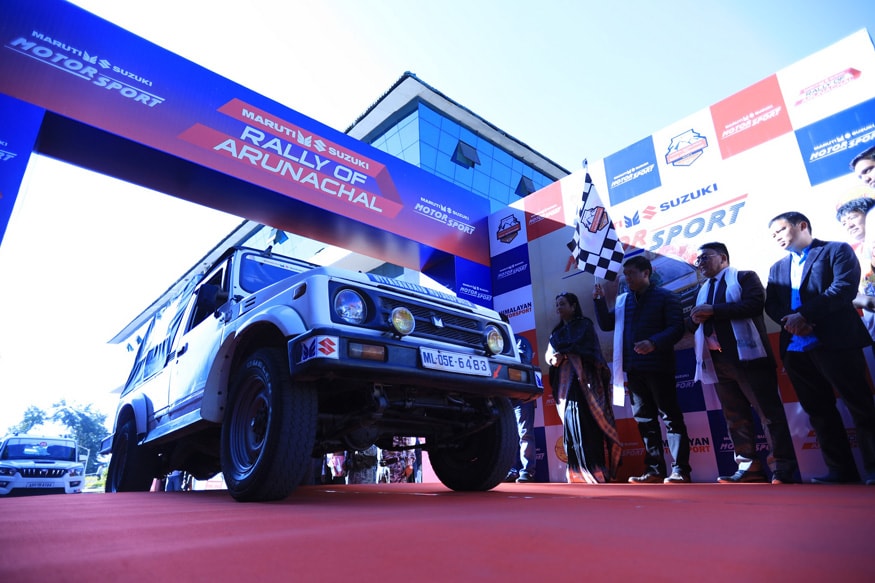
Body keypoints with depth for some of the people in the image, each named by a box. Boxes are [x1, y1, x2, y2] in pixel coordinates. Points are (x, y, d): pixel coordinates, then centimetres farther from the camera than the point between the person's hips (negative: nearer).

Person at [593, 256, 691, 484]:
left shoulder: (665, 296, 0)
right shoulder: (623, 300, 16)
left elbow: (677, 328, -9)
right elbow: (606, 324, 13)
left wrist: (654, 343, -25)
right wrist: (599, 300, 1)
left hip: (658, 366, -5)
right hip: (633, 368, 6)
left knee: (671, 416, -2)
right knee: (645, 419, 9)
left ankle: (680, 470, 3)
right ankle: (654, 469, 16)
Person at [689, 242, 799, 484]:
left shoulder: (745, 277, 5)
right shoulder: (703, 290, 23)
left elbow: (755, 303, -14)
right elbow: (699, 320, 20)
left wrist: (714, 310, -16)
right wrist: (696, 318, -3)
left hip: (747, 356, -6)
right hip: (718, 361, 7)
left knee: (769, 411, -3)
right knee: (735, 416, 7)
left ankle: (783, 468, 2)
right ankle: (748, 466, 11)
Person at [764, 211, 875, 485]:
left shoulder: (836, 250, 5)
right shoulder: (777, 268, 21)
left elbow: (845, 287, -11)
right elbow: (771, 305, 9)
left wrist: (803, 314, -17)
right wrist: (791, 321, -11)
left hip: (834, 342, -6)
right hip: (795, 348, 6)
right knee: (818, 410, 8)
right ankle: (841, 470, 15)